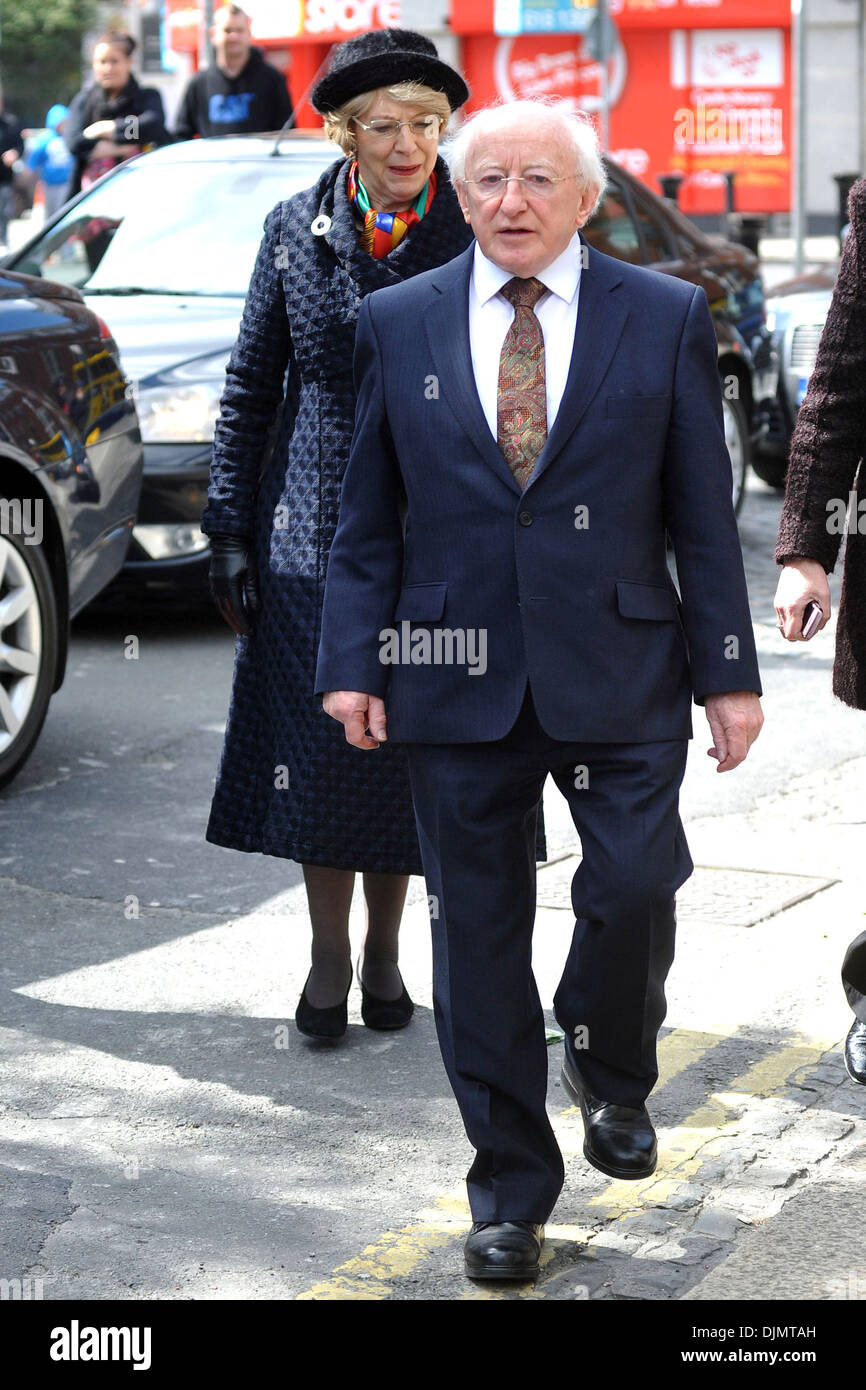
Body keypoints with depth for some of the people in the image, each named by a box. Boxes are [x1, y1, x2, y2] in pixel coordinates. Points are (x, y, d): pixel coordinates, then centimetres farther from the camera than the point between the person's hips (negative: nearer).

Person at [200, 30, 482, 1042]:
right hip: (315, 535, 1)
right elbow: (249, 390, 7)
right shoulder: (297, 230, 2)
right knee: (318, 748, 2)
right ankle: (328, 957, 17)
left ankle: (383, 953, 24)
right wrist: (229, 531, 2)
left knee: (406, 750, 7)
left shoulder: (476, 236, -2)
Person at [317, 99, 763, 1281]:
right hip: (456, 680, 1)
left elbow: (704, 511, 3)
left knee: (636, 886, -12)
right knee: (478, 936, 4)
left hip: (619, 672, -1)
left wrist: (728, 672, 0)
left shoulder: (665, 318, 3)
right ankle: (510, 1194, 18)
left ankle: (610, 1071, 22)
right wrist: (351, 660, 0)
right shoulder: (398, 325, 7)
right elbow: (368, 516, 9)